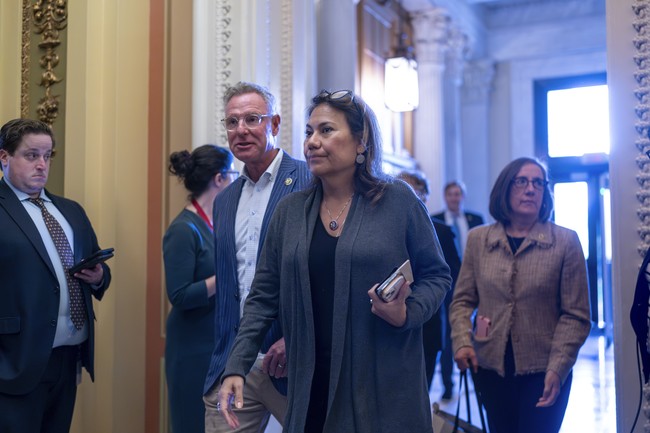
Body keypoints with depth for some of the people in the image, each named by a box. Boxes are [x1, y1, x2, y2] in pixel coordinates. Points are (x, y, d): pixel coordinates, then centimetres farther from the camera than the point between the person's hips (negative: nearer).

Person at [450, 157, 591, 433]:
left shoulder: (565, 241, -3)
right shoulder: (478, 239, 4)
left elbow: (575, 315, -4)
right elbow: (462, 301, 7)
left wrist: (557, 369, -13)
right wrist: (462, 342, -10)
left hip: (542, 372, -2)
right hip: (490, 367, 2)